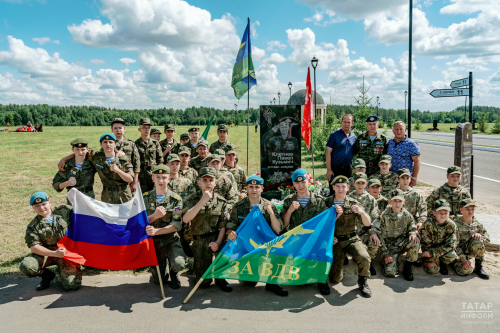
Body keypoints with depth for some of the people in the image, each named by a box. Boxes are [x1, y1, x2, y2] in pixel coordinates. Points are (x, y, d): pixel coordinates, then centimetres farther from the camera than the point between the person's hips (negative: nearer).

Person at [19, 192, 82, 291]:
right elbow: (34, 247, -9)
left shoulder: (64, 210, 1)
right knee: (25, 266, -28)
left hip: (68, 253, -1)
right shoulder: (33, 226, -1)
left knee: (72, 285, -19)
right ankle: (47, 275, 6)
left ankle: (63, 272, 19)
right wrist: (54, 253, -21)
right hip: (47, 253, 1)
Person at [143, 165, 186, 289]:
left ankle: (173, 274, 9)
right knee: (158, 281, 7)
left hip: (170, 239, -2)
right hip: (152, 241, 2)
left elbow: (177, 225, -14)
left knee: (179, 264, -29)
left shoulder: (176, 199, -6)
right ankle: (163, 262, 41)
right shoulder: (146, 197, 1)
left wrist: (156, 231, -27)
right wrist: (155, 215, -24)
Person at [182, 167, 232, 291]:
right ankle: (197, 267, 34)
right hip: (199, 241, -1)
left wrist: (218, 242, -22)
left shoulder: (221, 201, -1)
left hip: (215, 237, 1)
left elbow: (223, 226, -4)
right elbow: (185, 219, -21)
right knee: (204, 283, -2)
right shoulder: (192, 199, -4)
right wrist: (202, 201, -26)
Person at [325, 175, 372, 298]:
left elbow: (368, 223, -6)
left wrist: (361, 212, -26)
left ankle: (362, 282, 1)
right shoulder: (326, 203, -1)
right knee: (334, 279, -5)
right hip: (334, 241, 0)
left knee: (364, 258, -30)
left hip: (351, 239, 0)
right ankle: (339, 270, 34)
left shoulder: (354, 204, 1)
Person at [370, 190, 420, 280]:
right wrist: (385, 254, -9)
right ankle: (386, 260, 17)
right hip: (389, 245, -3)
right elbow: (381, 236, -6)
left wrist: (413, 234, -19)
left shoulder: (407, 215, -2)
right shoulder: (384, 215, -8)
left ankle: (407, 268, -8)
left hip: (402, 243, 3)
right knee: (390, 273, -21)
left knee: (415, 242, -32)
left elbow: (412, 229, 7)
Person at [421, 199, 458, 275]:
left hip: (443, 249, 2)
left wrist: (432, 252, -30)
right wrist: (429, 261, -18)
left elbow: (450, 245, -21)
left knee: (451, 256, -29)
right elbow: (426, 244, -16)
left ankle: (442, 263, 5)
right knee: (433, 270, -20)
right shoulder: (428, 224, -22)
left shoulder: (451, 225, -17)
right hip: (430, 249, -2)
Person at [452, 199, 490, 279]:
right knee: (466, 271, -31)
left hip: (469, 250, 4)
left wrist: (480, 235, -20)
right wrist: (463, 259, -25)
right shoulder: (456, 225, -16)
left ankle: (479, 267, -12)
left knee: (478, 241, -29)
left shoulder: (476, 223, -1)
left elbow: (487, 236, 4)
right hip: (458, 252, -4)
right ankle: (456, 263, 7)